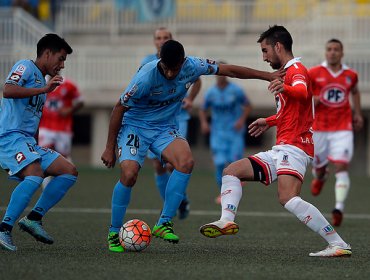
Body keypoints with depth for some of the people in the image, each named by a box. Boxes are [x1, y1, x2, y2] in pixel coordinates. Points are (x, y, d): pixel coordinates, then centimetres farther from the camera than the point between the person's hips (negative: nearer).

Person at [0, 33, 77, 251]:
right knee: (35, 175, -32)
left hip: (28, 141, 10)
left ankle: (34, 218, -2)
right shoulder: (25, 67, -1)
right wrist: (44, 89, -19)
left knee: (70, 172, 3)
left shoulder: (41, 81, 26)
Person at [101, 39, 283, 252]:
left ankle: (164, 223, -20)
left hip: (165, 128, 4)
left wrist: (268, 75, -1)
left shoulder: (192, 66, -14)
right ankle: (114, 232, -6)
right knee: (129, 174, -26)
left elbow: (228, 70, -1)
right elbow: (119, 108, -14)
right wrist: (110, 148, -11)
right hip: (134, 126, -4)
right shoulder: (146, 76, -26)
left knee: (186, 161, -27)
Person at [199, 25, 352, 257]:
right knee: (232, 171, 8)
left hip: (294, 147, -11)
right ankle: (227, 220, -12)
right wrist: (269, 122, 50)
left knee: (288, 199, -29)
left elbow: (303, 93, -33)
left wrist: (285, 88, -53)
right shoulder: (289, 72, 24)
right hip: (281, 149, 11)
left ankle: (338, 244, -29)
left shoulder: (296, 70, -8)